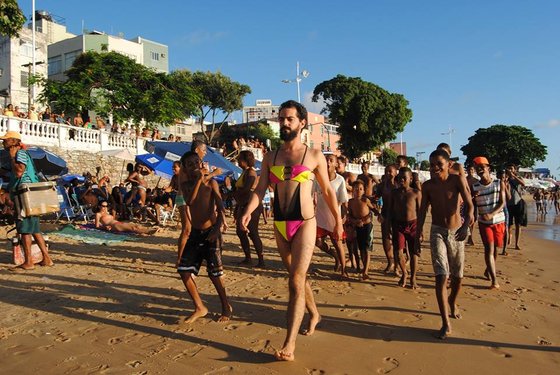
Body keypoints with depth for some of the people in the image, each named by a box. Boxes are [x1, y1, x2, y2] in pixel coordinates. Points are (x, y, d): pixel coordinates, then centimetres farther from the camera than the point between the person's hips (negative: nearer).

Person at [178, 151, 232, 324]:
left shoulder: (211, 182, -4)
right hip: (195, 232, 5)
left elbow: (220, 208, -8)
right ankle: (200, 308, 16)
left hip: (210, 232, -4)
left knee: (214, 272, -3)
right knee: (183, 269, 1)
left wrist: (217, 228, -19)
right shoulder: (185, 184, 4)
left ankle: (226, 307, 19)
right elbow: (189, 201, -17)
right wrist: (198, 179, -17)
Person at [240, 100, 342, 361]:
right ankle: (314, 314, 42)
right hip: (280, 226, 4)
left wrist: (338, 220, 13)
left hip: (304, 224, -4)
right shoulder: (270, 157, 8)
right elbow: (260, 190, 1)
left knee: (296, 281, -11)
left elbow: (327, 190, 8)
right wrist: (248, 211, -18)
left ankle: (289, 344, -8)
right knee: (297, 276, 18)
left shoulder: (314, 155, 0)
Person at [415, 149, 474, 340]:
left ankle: (452, 302, 46)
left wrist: (466, 225, -34)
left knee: (457, 275, 15)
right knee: (441, 276, -12)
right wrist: (418, 236, 5)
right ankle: (446, 324, -9)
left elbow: (469, 204, -17)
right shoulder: (427, 186, -3)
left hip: (457, 232, 0)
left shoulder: (457, 180, -10)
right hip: (437, 232, 0)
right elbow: (422, 211, 4)